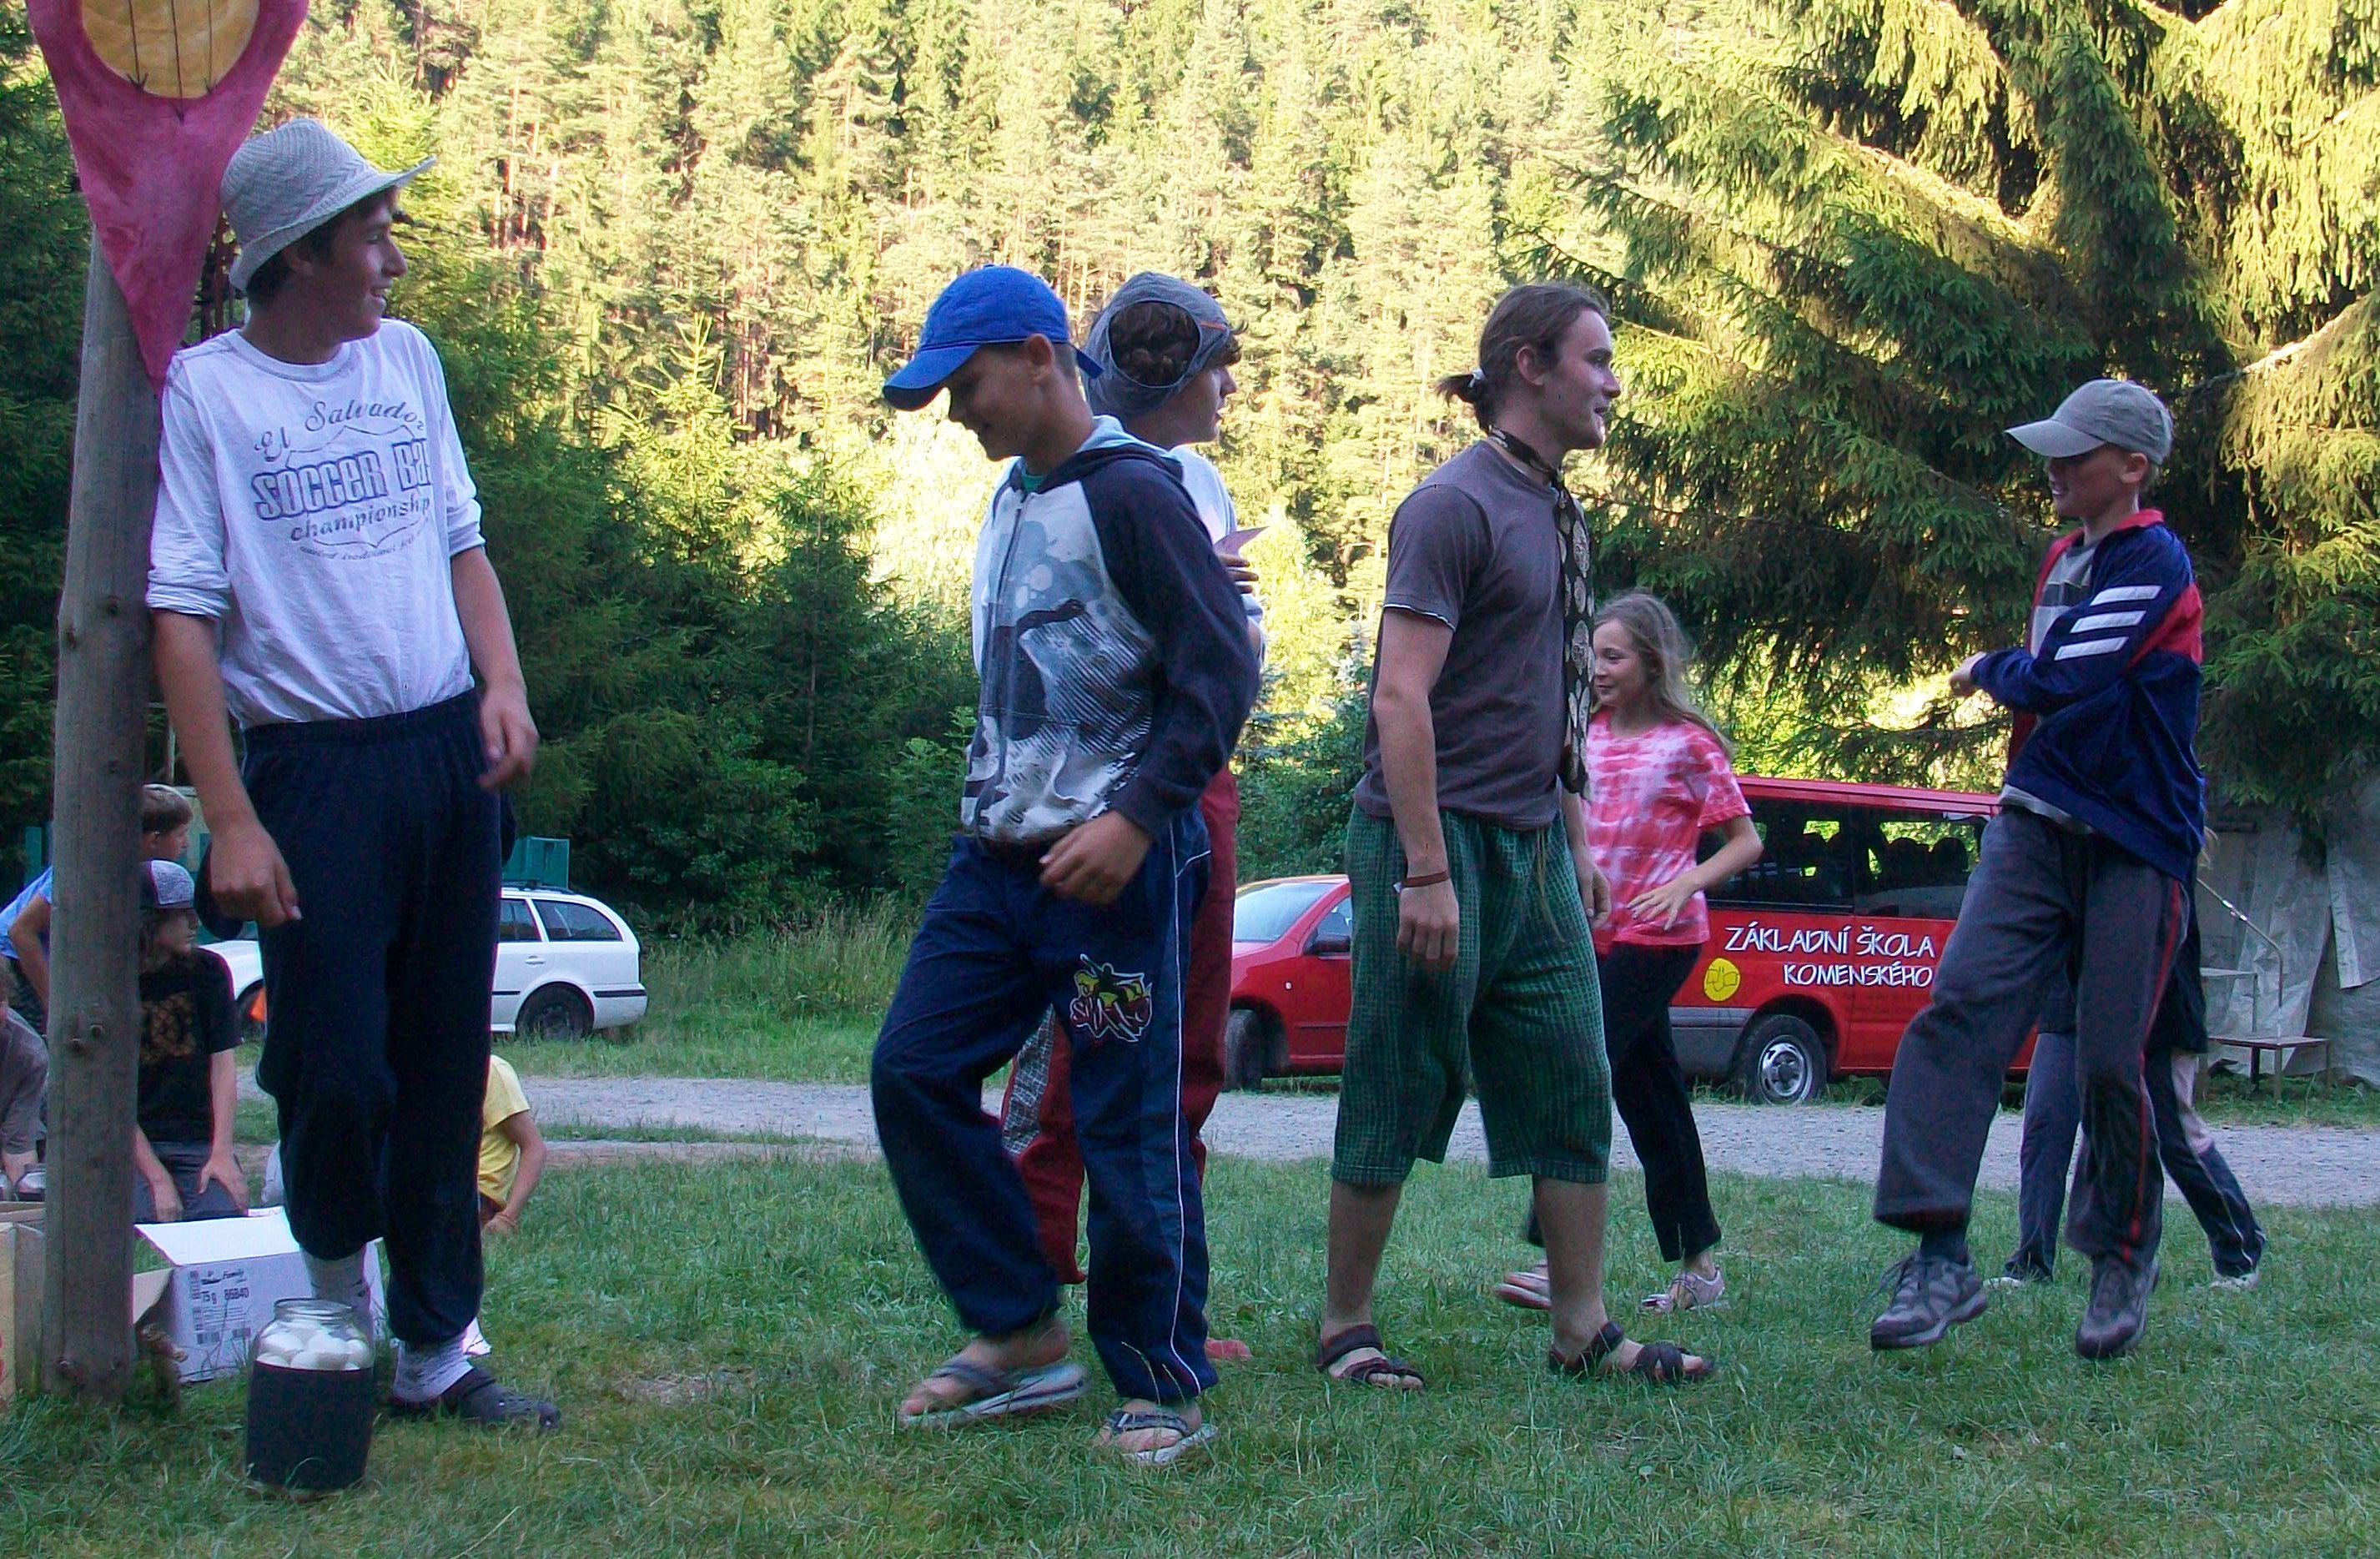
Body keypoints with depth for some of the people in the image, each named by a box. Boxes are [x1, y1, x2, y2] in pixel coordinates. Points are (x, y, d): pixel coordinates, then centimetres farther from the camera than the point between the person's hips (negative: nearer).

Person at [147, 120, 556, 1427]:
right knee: (337, 1070, -7)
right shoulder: (200, 391, -6)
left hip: (451, 754, 5)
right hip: (312, 769, -5)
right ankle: (335, 1288, 20)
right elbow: (181, 611, -10)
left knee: (446, 1066, 7)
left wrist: (503, 685, 1)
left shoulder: (405, 359, 11)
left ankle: (434, 1350, 16)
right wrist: (229, 818, -17)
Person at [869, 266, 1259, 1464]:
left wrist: (1136, 817, -22)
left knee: (1129, 1128, -4)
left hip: (1112, 866, -9)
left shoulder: (1130, 494, -12)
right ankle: (1020, 1337, 14)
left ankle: (1161, 1388, 8)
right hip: (997, 857, 9)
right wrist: (990, 807, 16)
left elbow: (1220, 672, -16)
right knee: (913, 1073, 4)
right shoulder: (1011, 500, 15)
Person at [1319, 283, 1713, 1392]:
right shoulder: (1456, 505, -12)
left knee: (1572, 1090, 6)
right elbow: (1401, 697, -18)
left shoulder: (1554, 511, 15)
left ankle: (1584, 1332, 11)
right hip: (1439, 840, -8)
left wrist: (1576, 842, 20)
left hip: (1532, 847, 8)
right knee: (1400, 1096, 0)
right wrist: (1427, 873, -22)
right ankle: (1344, 1329, 11)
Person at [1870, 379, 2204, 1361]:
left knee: (2109, 1064, -2)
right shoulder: (2065, 560, 16)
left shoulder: (2154, 565, -12)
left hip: (2135, 849, -7)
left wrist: (1989, 670, -1)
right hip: (2034, 831, 7)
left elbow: (2065, 681, -20)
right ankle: (1940, 1256, -20)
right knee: (1961, 1005, -14)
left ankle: (2124, 1257, 23)